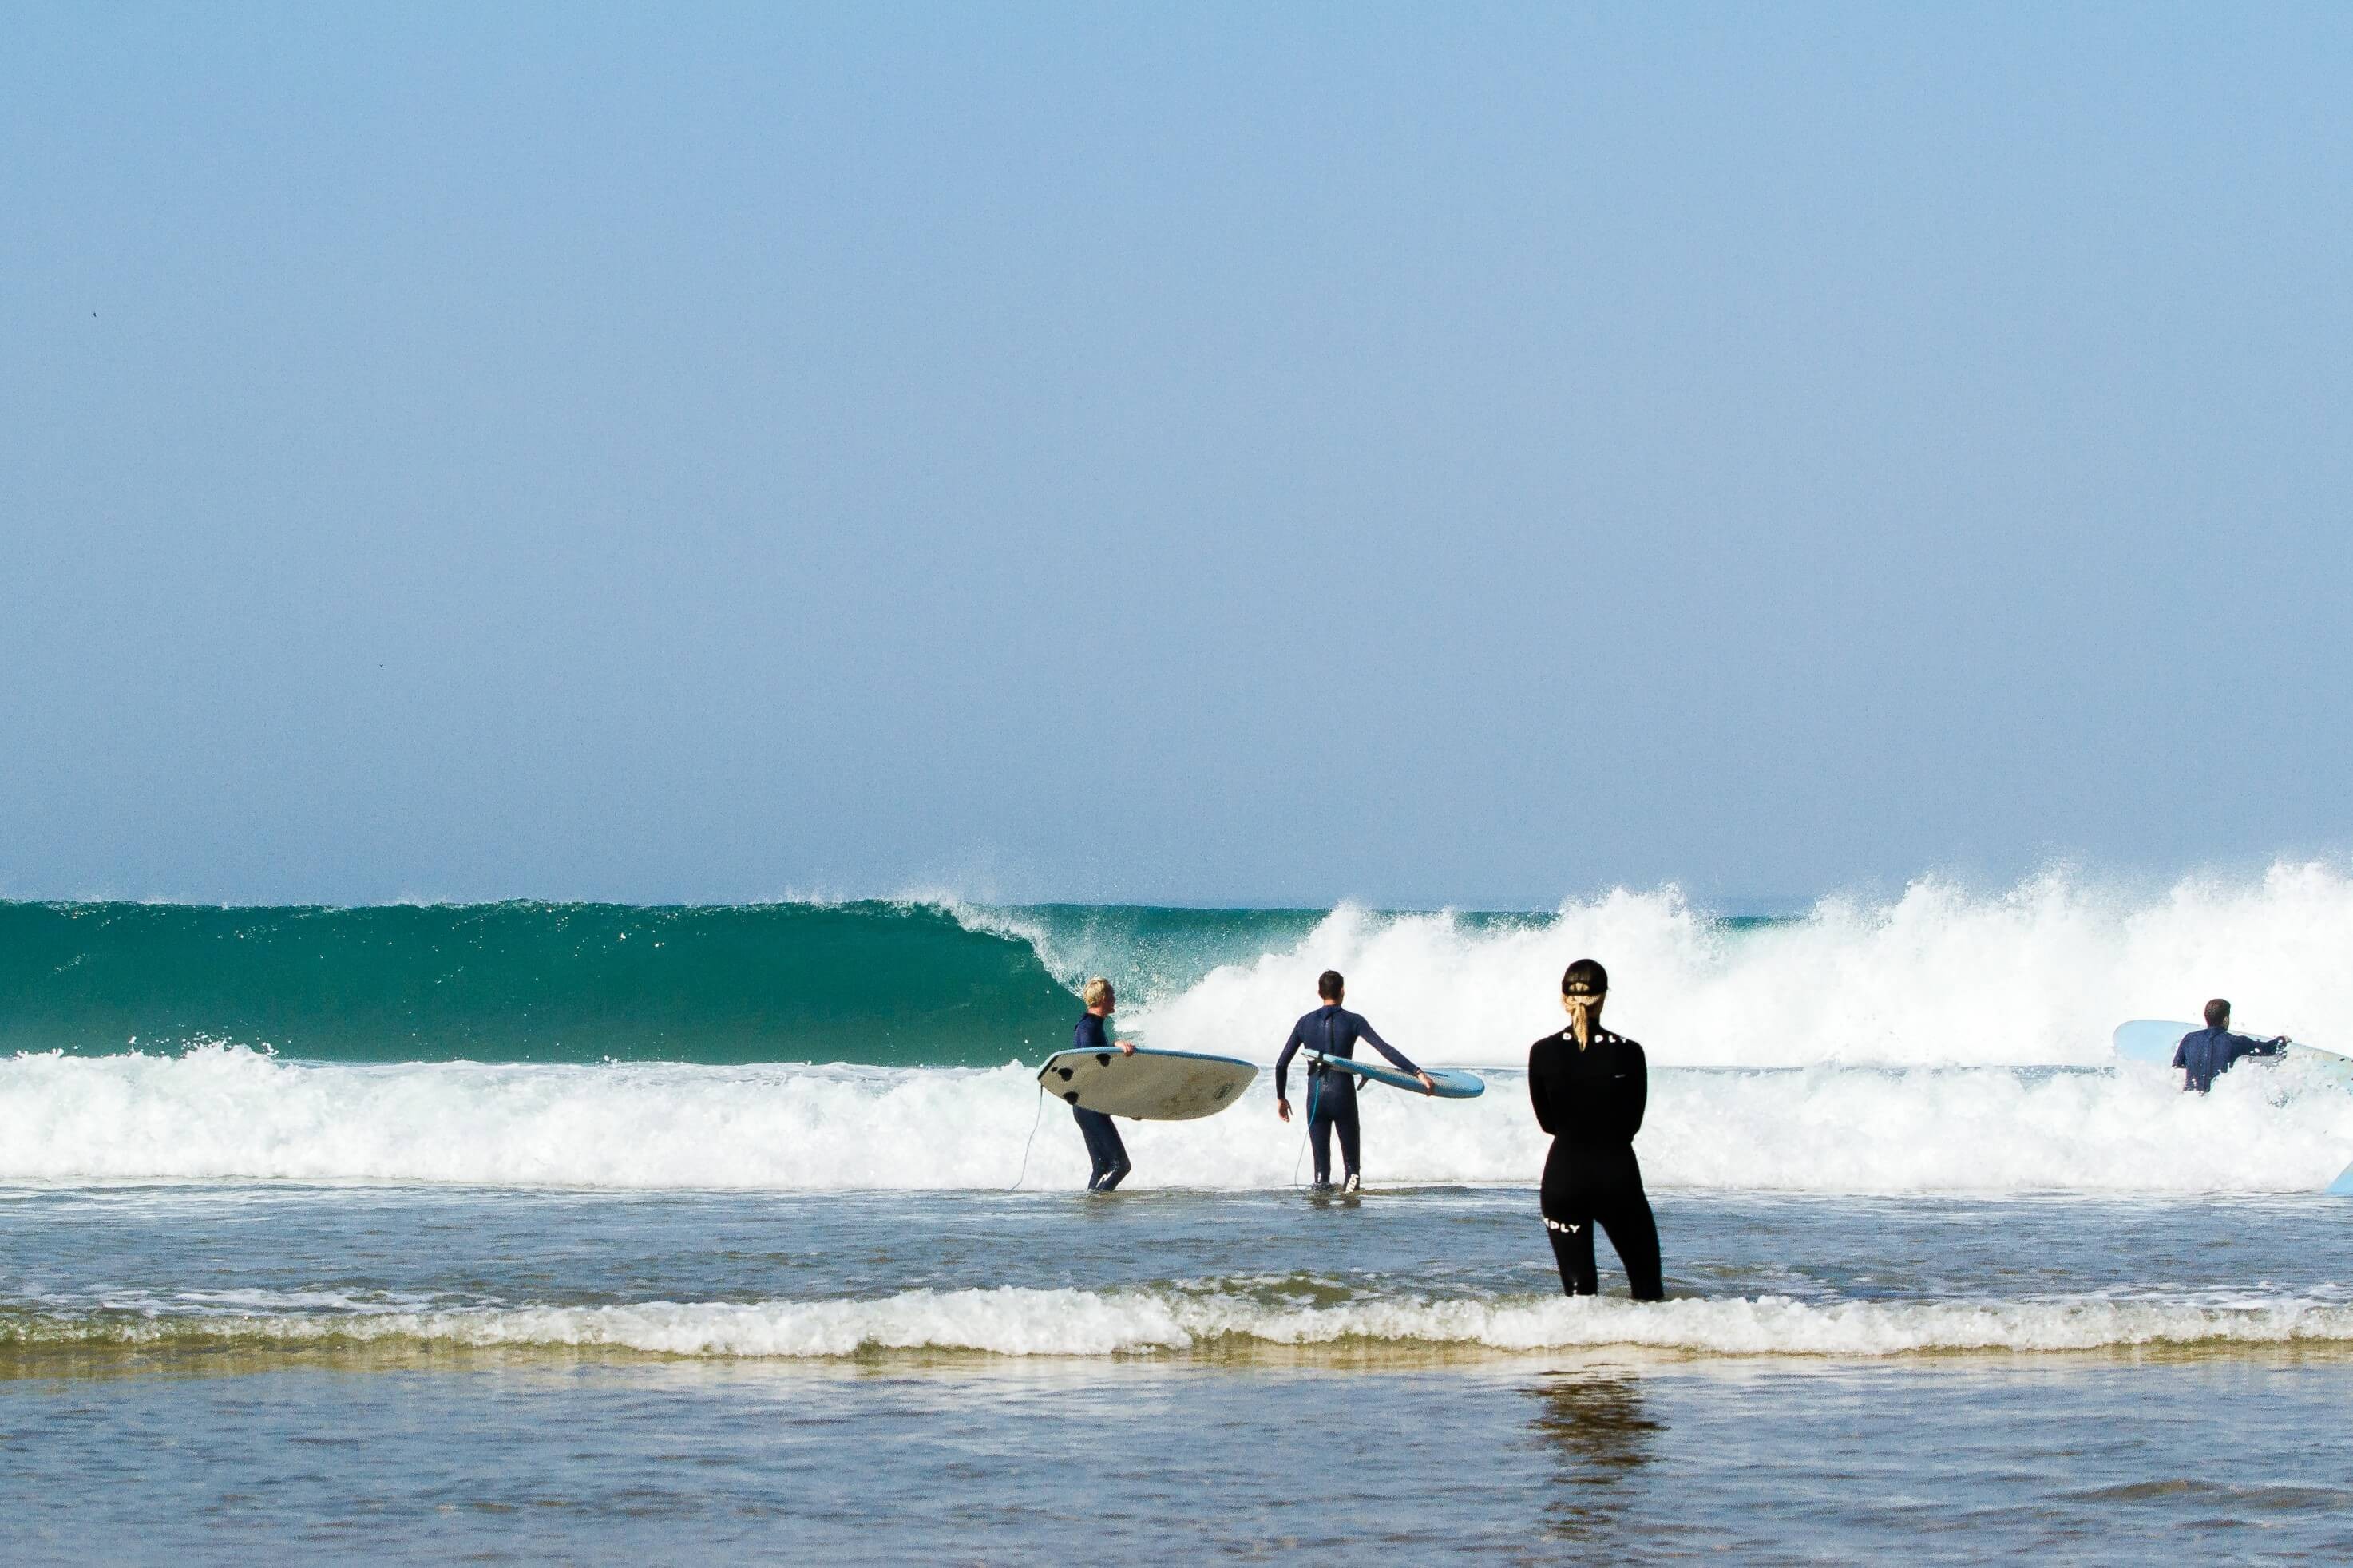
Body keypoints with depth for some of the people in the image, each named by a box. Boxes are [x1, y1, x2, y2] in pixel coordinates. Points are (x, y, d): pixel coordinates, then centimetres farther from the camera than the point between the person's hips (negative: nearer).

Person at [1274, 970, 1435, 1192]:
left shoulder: (1305, 1023, 6)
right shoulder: (1353, 1021, -2)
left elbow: (1281, 1064, 8)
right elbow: (1386, 1050, -11)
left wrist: (1280, 1097, 21)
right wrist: (1418, 1073, -11)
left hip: (1315, 1097, 2)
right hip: (1344, 1096, -2)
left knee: (1321, 1163, 7)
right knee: (1351, 1161, 7)